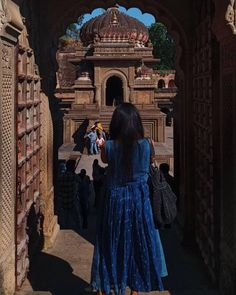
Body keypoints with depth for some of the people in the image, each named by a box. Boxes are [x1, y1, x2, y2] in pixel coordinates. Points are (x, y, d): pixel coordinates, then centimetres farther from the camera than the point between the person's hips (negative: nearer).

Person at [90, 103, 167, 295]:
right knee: (137, 243, 12)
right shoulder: (145, 145, -11)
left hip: (114, 200, 0)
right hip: (138, 199, 0)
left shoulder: (109, 146, -13)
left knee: (110, 244, 12)